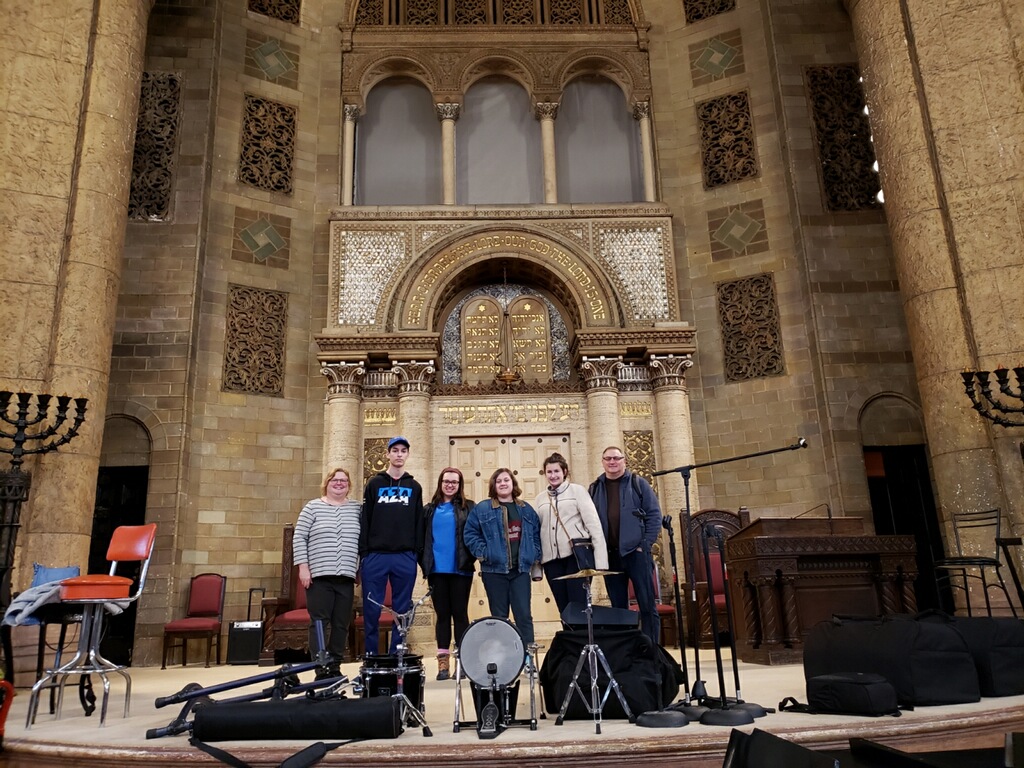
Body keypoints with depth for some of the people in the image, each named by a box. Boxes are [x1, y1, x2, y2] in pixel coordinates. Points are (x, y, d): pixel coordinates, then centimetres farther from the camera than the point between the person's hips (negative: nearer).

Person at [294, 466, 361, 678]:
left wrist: (362, 569, 7)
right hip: (319, 575, -3)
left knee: (341, 624, 6)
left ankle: (335, 667, 17)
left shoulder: (356, 508, 9)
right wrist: (303, 567, -7)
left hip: (346, 577, 3)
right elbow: (299, 538, 0)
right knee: (319, 623, -1)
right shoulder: (312, 507, 3)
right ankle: (321, 669, 3)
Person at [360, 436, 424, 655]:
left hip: (405, 557, 1)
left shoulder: (414, 487, 12)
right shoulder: (374, 484, 8)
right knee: (372, 609, 1)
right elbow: (365, 520, 4)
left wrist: (418, 553, 1)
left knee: (402, 611, 5)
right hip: (376, 555, -1)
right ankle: (371, 656, 11)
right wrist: (363, 551, -4)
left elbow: (419, 522, 9)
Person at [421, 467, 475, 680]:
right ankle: (443, 663, 12)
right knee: (442, 615, 7)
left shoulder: (468, 508, 4)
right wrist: (424, 562, 2)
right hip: (437, 570, 2)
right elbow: (421, 538, 11)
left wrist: (471, 558, -10)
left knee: (460, 613, 3)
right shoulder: (430, 510, 10)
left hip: (461, 570, -2)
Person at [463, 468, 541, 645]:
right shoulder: (482, 509, 1)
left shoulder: (526, 510, 12)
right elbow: (470, 533, 0)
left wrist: (535, 555, 4)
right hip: (494, 569, -2)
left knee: (524, 614, -2)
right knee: (499, 616, 6)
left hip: (521, 568, 2)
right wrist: (482, 552, -10)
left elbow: (536, 534, 16)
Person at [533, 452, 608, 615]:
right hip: (552, 559, 4)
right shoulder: (540, 498, 14)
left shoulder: (577, 490, 4)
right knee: (564, 608, 5)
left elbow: (593, 523, -2)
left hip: (577, 555, -3)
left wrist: (600, 560, -11)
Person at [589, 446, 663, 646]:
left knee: (647, 605, 0)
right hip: (609, 555, 3)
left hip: (636, 552, -2)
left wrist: (645, 544, -9)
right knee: (618, 607, 8)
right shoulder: (595, 489, 10)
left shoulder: (638, 483, 2)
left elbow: (654, 514, -2)